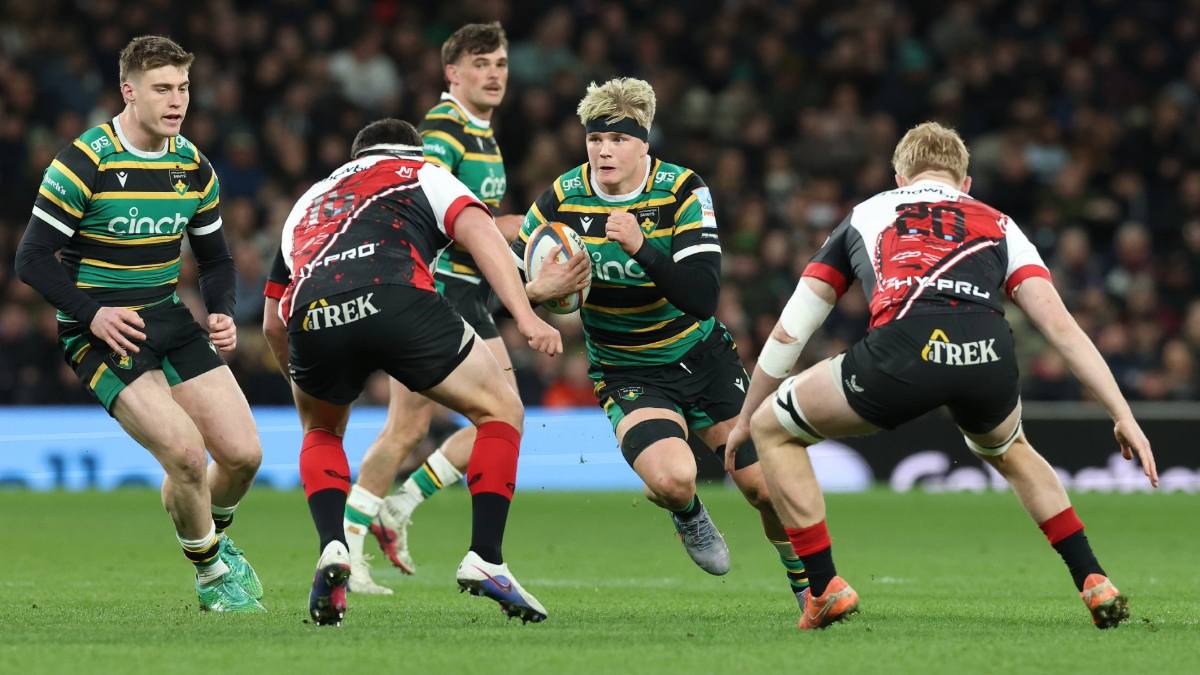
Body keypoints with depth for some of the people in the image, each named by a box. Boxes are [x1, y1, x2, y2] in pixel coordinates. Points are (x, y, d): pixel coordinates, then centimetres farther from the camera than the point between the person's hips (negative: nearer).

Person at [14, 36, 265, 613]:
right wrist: (93, 313, -24)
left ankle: (213, 537, 30)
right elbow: (33, 259, -13)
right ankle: (212, 571, 4)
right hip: (100, 329, -6)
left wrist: (223, 314, -5)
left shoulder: (194, 166, 4)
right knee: (185, 454, -22)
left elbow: (215, 259, 15)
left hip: (168, 320, 6)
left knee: (243, 454, -3)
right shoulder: (84, 163, -15)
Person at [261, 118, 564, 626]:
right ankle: (485, 560, 4)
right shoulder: (424, 175, 31)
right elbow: (478, 232, 9)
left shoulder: (309, 202, 43)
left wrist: (306, 382, 60)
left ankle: (332, 550, 11)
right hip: (396, 298, -3)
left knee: (320, 431, 33)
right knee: (501, 411, 17)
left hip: (310, 316, 3)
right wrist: (525, 316, -2)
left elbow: (273, 326, 43)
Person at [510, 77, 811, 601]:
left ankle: (807, 584, 28)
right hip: (626, 376, -1)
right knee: (672, 480, -28)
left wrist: (641, 247, -38)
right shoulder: (564, 198, -13)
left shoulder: (682, 190, -16)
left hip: (702, 356, 1)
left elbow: (703, 297, -25)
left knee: (762, 485, -1)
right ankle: (688, 517, 11)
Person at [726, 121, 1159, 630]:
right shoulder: (998, 225, 33)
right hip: (988, 356, 3)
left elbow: (789, 332, 35)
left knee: (773, 428, 23)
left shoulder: (866, 215, 34)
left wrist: (745, 418, 47)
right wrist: (1123, 415, 19)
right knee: (1008, 451, 39)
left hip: (902, 350, -3)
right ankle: (1095, 584, 28)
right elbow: (1060, 325, 20)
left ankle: (824, 588, 16)